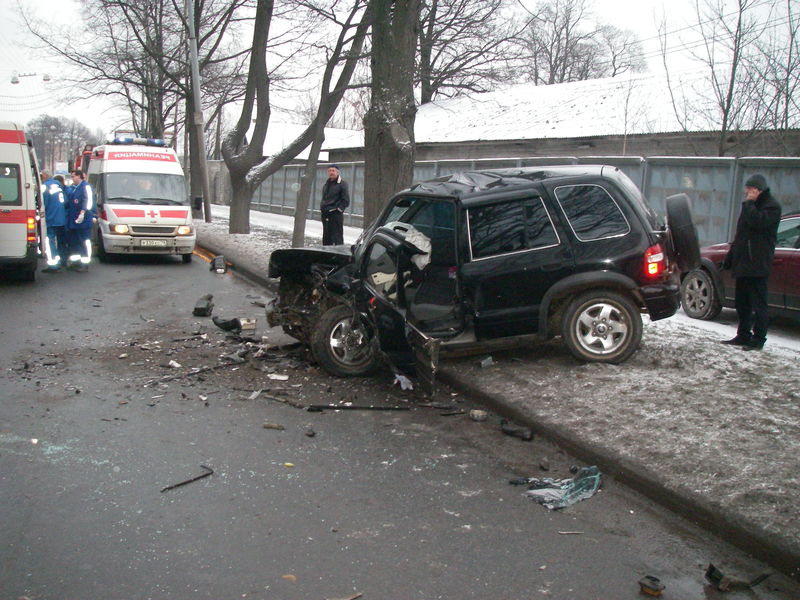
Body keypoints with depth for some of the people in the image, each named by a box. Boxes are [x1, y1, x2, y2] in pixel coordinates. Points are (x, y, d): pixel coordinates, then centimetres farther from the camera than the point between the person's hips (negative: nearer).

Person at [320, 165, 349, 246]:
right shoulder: (326, 184, 18)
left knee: (337, 238, -10)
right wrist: (322, 207, 13)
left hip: (336, 215, -7)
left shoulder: (342, 184, -4)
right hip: (325, 215, 8)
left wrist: (338, 208, -14)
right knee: (326, 237, 12)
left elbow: (346, 201, -8)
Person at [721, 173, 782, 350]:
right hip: (742, 263, 9)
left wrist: (749, 203, -14)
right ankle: (743, 336, 19)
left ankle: (758, 339, -2)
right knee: (742, 303, 12)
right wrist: (729, 258, 22)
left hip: (757, 264, -9)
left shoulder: (772, 206, -7)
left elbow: (758, 222, -27)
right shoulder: (750, 206, 20)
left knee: (758, 303, -6)